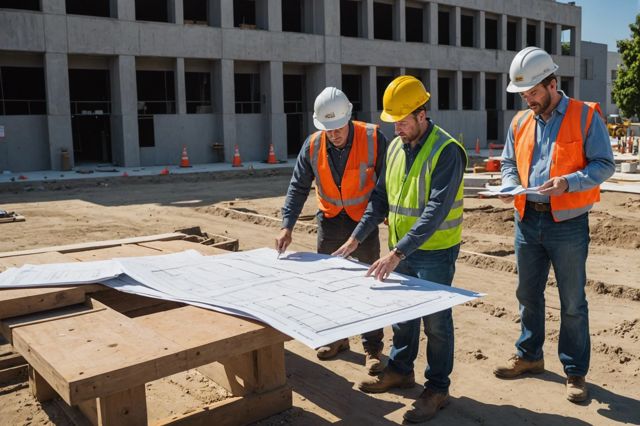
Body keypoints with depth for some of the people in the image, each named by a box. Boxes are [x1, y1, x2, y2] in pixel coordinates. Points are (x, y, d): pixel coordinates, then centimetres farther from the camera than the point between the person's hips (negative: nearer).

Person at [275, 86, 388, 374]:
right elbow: (298, 187, -6)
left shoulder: (373, 138, -17)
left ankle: (372, 347, 15)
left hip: (364, 220, -3)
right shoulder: (313, 146, -8)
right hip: (330, 221, 4)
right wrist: (287, 226, -14)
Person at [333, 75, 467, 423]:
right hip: (401, 249, 7)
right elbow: (381, 198, 10)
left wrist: (397, 254, -32)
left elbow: (436, 211, -27)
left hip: (435, 251, -7)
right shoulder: (395, 147, 5)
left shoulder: (446, 151, -19)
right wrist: (356, 238, 2)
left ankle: (437, 388, 21)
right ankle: (400, 369, 37)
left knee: (435, 320, 6)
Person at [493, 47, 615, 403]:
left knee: (572, 302, 5)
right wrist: (511, 184, -5)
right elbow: (509, 163, 17)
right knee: (528, 294, 16)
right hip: (527, 219, 5)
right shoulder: (520, 122, 9)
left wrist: (569, 182, -24)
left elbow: (605, 164, -9)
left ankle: (576, 371, 19)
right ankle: (529, 356, 33)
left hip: (567, 223, -5)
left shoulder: (585, 116, -7)